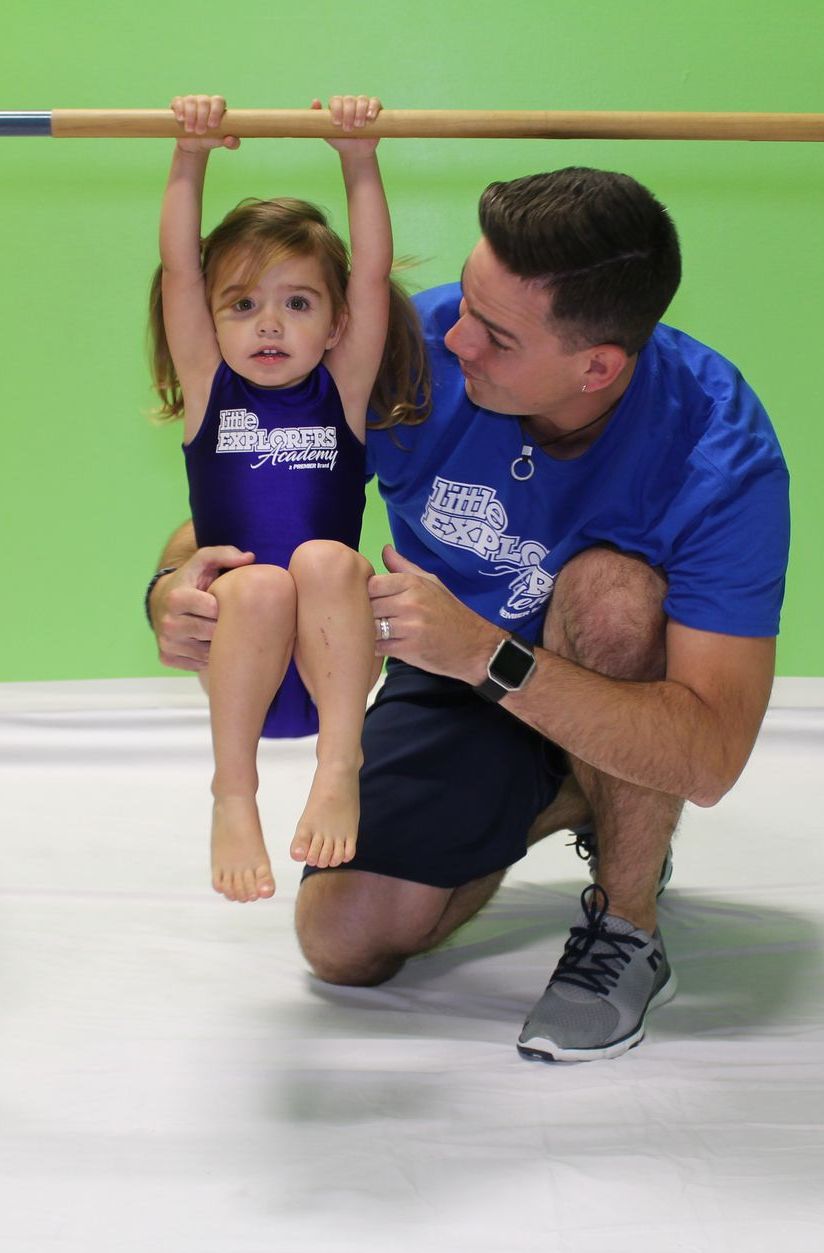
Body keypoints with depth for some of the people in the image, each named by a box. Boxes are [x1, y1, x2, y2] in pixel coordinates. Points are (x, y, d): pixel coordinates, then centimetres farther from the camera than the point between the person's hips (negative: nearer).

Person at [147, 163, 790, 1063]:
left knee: (610, 586, -37)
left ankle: (626, 931, -15)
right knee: (345, 942, -10)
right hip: (461, 680, 3)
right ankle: (558, 806, 19)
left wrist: (488, 653, -50)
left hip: (633, 690, -3)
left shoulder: (720, 453, -33)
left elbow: (711, 755, -39)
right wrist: (175, 590, -37)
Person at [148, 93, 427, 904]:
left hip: (330, 655, 0)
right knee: (259, 587, -31)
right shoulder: (208, 391, 9)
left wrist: (358, 157, -6)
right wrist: (191, 158, -7)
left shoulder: (343, 392, 9)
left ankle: (339, 769, -29)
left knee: (326, 560, -29)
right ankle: (233, 796, -24)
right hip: (235, 651, 0)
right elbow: (178, 268, 1)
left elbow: (372, 271, 0)